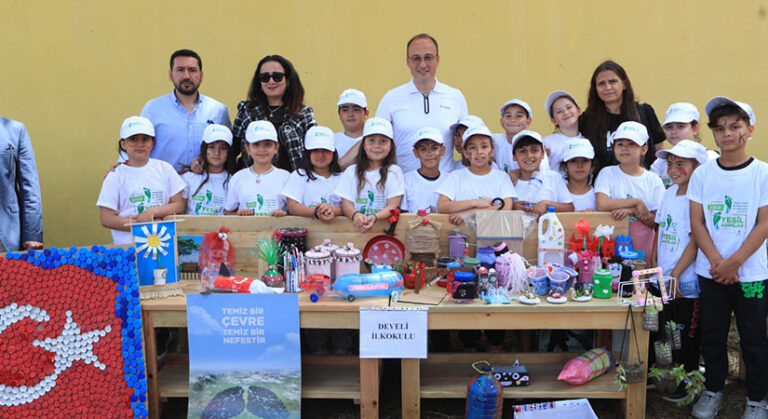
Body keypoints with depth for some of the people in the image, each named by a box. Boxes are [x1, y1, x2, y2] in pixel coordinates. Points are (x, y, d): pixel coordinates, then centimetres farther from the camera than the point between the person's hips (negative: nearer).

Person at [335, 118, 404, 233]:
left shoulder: (394, 172, 9)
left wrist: (374, 217, -21)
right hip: (355, 225, 3)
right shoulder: (352, 171, 14)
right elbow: (346, 203, 5)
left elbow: (392, 206, -1)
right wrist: (355, 215, -19)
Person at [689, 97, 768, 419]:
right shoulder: (702, 174, 2)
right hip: (710, 272, 2)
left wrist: (733, 263, -14)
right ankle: (713, 391, 28)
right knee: (712, 334, 12)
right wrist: (717, 262, -12)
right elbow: (697, 222, 0)